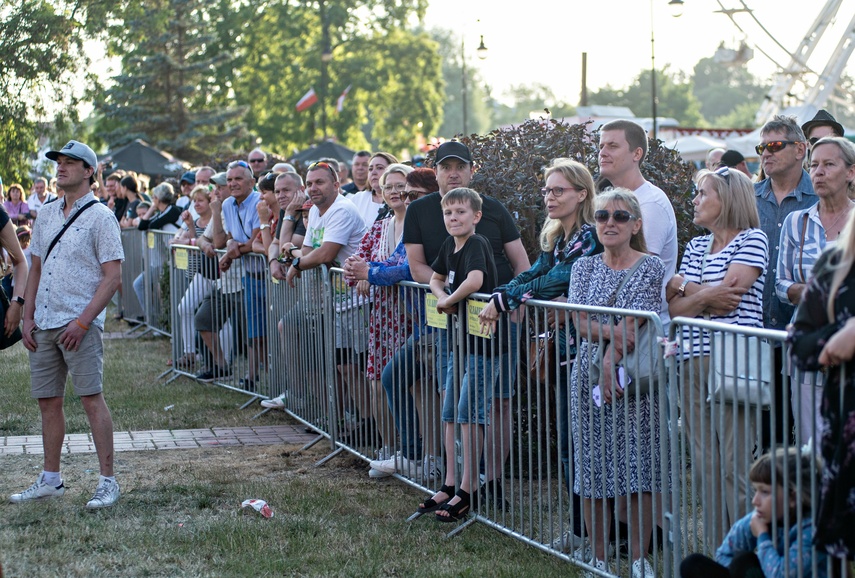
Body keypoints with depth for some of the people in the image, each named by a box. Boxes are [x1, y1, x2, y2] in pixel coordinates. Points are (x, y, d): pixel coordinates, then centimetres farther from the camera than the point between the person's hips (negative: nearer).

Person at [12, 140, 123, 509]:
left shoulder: (100, 217, -5)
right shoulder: (45, 215, 15)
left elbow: (113, 276, -10)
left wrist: (82, 322, -17)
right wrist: (28, 317, 10)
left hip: (80, 324, -7)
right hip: (44, 324, 7)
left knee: (91, 398, -9)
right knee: (47, 400, 10)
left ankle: (108, 482, -5)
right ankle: (51, 480, 20)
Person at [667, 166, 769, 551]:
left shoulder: (752, 240, 0)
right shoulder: (696, 247, 18)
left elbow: (728, 295, -10)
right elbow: (674, 309, 9)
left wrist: (683, 285, 4)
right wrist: (706, 296, -10)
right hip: (693, 361, 6)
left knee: (734, 466, -9)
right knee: (704, 468, 6)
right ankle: (715, 553, 11)